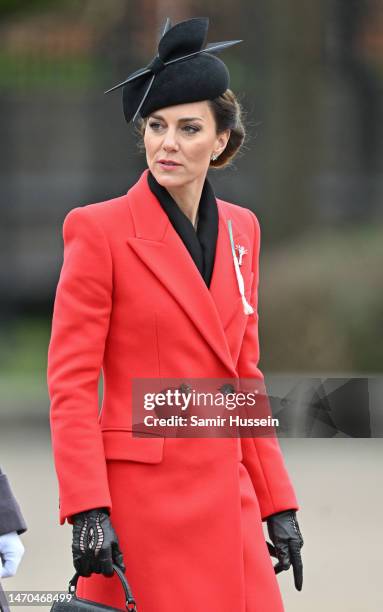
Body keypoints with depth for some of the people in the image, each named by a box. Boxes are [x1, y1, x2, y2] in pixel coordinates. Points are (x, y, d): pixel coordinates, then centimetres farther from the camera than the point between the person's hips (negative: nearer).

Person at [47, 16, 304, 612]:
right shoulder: (100, 229, -5)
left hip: (225, 501, 6)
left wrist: (278, 504, 13)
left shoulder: (240, 229, 12)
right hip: (140, 501, -6)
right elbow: (71, 384, -8)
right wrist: (88, 511, -16)